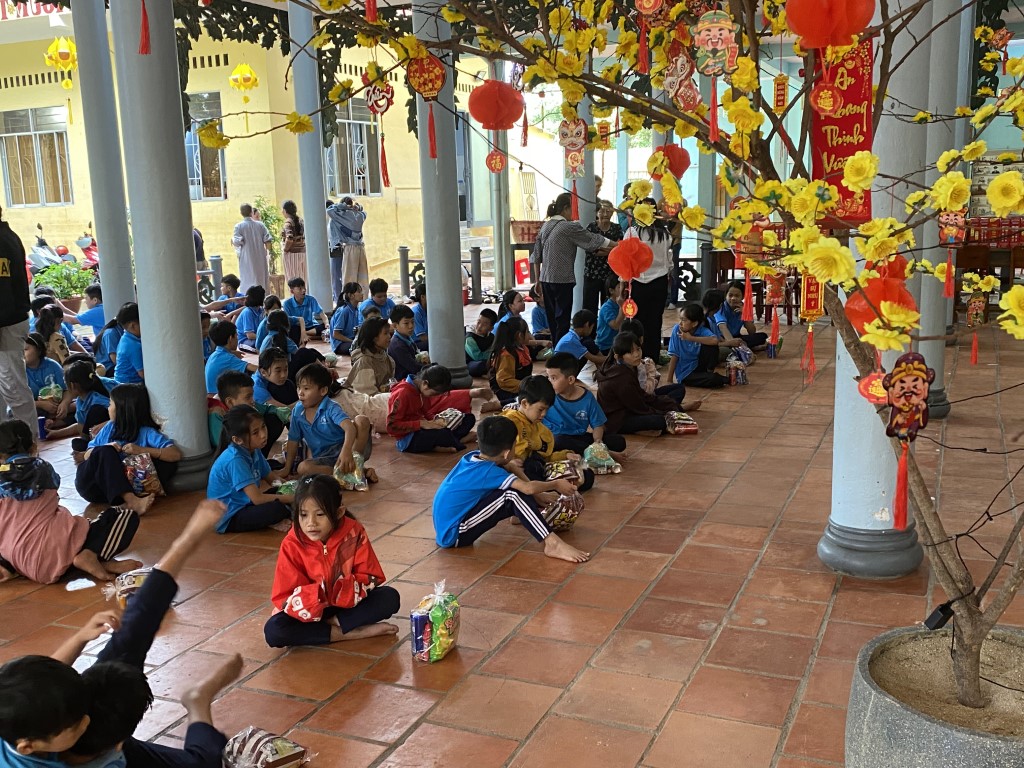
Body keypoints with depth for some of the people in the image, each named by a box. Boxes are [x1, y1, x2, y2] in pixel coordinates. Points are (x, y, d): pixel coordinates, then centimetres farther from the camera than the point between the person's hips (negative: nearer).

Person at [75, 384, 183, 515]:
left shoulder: (147, 432, -1)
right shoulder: (110, 428, 14)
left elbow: (176, 454, -14)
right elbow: (87, 455, 13)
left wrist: (142, 450, -21)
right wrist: (105, 450, -8)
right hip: (90, 485, 3)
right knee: (105, 452, -26)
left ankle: (129, 503, -41)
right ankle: (132, 501, -42)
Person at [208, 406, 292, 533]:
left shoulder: (254, 451, 2)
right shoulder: (235, 460, -25)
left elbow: (271, 477, 13)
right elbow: (257, 499, -27)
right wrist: (290, 498, -22)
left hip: (244, 505, 9)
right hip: (228, 520, -9)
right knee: (276, 508, -28)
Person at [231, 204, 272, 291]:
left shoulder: (238, 226, -8)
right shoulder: (260, 225, -1)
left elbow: (237, 242, -13)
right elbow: (267, 240, -4)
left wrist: (232, 238, 6)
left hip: (247, 259, -2)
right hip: (260, 258, 2)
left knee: (248, 282, 1)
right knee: (261, 280, 11)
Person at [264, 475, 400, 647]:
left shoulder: (354, 534, -15)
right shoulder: (292, 545, -17)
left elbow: (371, 578, -12)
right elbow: (284, 598, -16)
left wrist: (340, 590, -31)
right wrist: (316, 594, -36)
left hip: (349, 605, 0)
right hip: (311, 611, 0)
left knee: (390, 598, -23)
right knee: (273, 630, -29)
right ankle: (349, 633, -24)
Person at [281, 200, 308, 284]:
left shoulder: (288, 222, -12)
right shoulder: (300, 220, 10)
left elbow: (289, 238, -23)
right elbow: (305, 236, 11)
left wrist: (285, 249, -11)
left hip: (292, 253, -7)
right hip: (302, 251, 7)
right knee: (301, 279, 10)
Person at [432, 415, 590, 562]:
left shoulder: (472, 456, 1)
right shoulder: (488, 472, -22)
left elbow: (511, 466, 15)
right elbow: (528, 488, -31)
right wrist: (556, 484, -12)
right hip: (454, 536, -9)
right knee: (513, 494, -23)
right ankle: (552, 543, -25)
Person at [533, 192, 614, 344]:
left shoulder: (546, 225, 11)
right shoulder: (569, 227, -11)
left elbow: (537, 254, 13)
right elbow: (593, 239, -7)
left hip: (546, 280, 8)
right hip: (562, 280, -7)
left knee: (552, 320, 12)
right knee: (562, 321, -2)